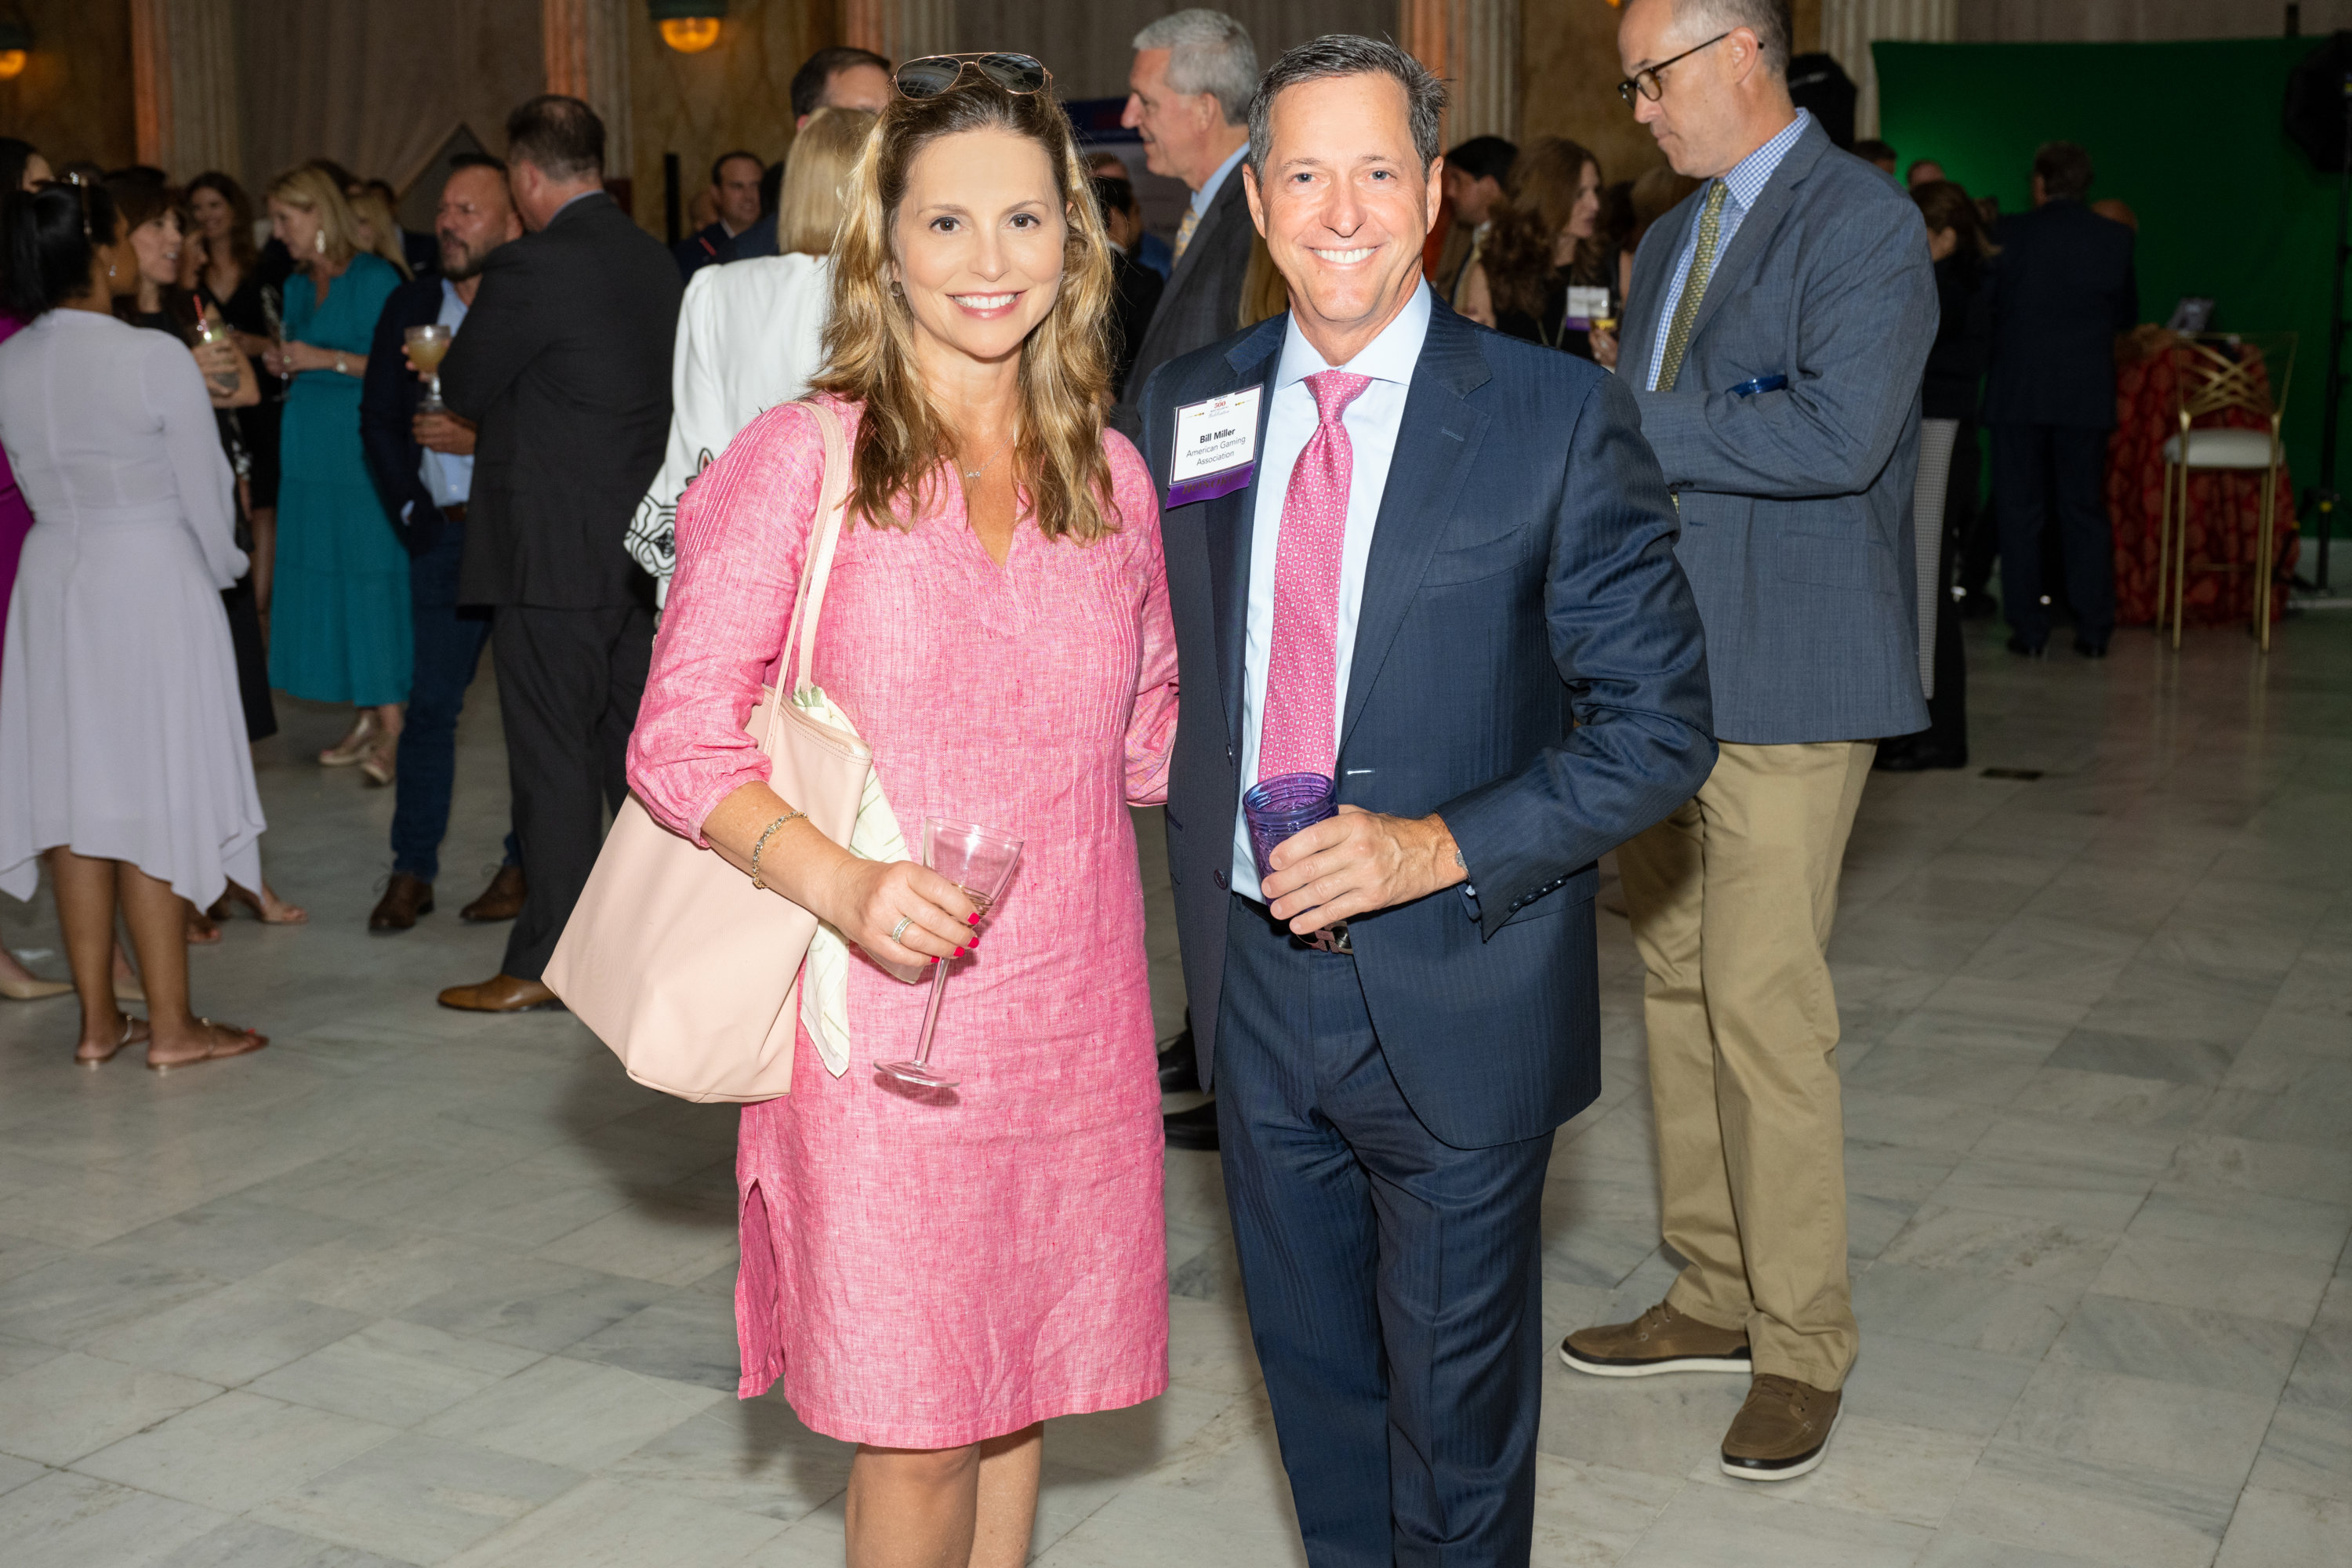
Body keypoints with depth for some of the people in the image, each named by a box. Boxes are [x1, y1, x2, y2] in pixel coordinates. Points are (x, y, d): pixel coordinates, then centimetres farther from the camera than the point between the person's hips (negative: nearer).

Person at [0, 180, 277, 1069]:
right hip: (152, 580, -5)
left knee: (77, 791, 10)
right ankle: (171, 1025, 8)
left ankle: (98, 1019, 17)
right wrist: (222, 570, 8)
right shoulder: (156, 360, -15)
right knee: (154, 794, 1)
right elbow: (205, 492, -9)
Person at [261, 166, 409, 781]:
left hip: (364, 448, -8)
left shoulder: (374, 278, -8)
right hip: (309, 448, 8)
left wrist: (328, 359, -16)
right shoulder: (297, 286, 15)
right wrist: (285, 364, 3)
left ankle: (392, 723, -5)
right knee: (325, 576, 6)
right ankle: (367, 716, 13)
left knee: (372, 575, -8)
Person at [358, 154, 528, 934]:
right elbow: (379, 417, 14)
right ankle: (411, 871, 12)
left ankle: (524, 864, 16)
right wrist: (412, 510, 5)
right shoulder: (410, 306, 9)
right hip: (442, 533, 4)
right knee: (430, 702, 5)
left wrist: (481, 440, -17)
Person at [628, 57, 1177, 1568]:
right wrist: (840, 880, -21)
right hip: (880, 1018, -4)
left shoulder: (1110, 473, 7)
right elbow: (680, 738, -7)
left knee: (1018, 1388, 15)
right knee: (916, 1434, 4)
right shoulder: (802, 457, -6)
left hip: (1072, 1014, 4)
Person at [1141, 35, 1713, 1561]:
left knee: (1455, 1407, 14)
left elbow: (1661, 727, -11)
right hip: (1256, 977, 4)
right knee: (1314, 1377, 21)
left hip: (1458, 997, -4)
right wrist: (1208, 887, 3)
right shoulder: (1188, 405, 2)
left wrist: (1438, 848, -21)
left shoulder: (1560, 418, -11)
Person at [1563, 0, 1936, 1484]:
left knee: (1764, 1005, -7)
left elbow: (1840, 430, -23)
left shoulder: (1865, 222, -9)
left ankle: (1803, 1345, 8)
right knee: (1678, 986, 12)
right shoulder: (1672, 238, 19)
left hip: (1788, 683, -8)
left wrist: (1626, 429, -19)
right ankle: (1717, 1295, 25)